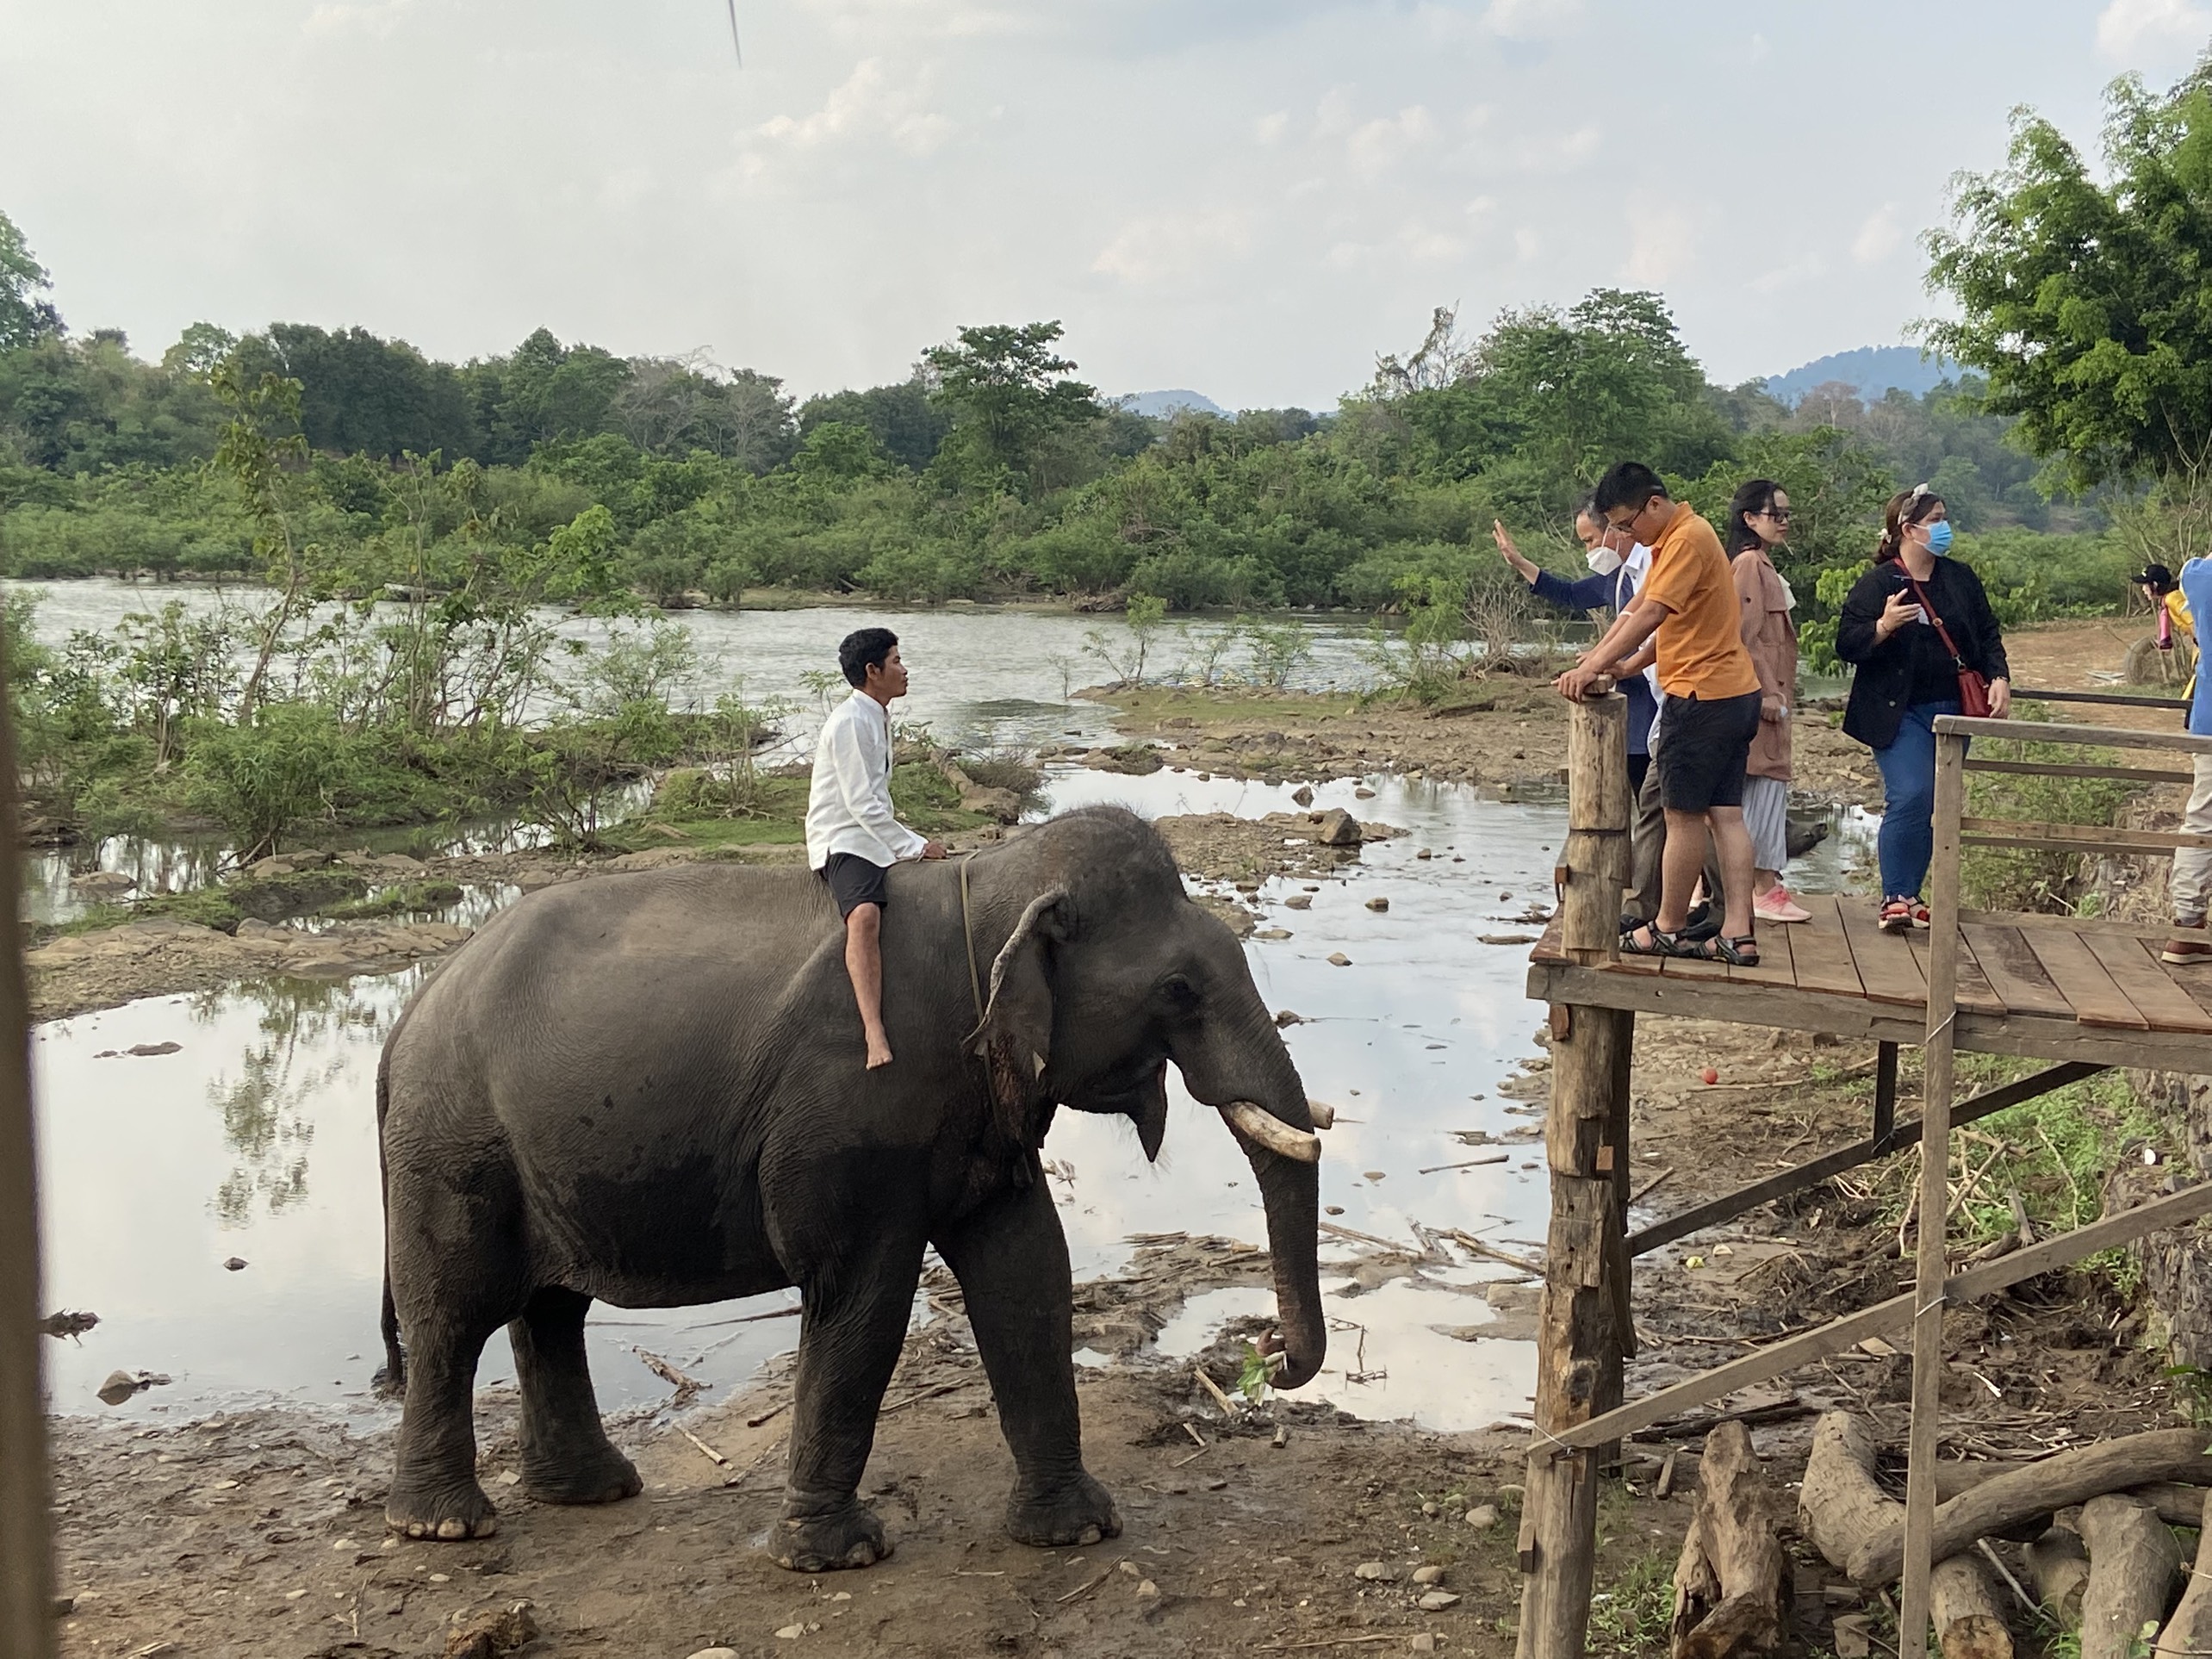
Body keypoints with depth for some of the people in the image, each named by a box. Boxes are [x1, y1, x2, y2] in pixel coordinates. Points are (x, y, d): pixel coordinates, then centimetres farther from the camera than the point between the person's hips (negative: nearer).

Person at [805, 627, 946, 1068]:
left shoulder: (876, 718, 16)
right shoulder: (850, 722, -15)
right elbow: (862, 804, -19)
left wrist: (911, 843, 17)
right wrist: (915, 846, -15)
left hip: (876, 835, 10)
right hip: (844, 840, -10)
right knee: (865, 915, -35)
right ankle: (874, 1031, -48)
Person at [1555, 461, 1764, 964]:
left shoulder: (1689, 538, -15)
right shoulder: (1672, 540, 17)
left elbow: (1650, 614, -22)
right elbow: (1638, 609, 18)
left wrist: (1593, 667, -22)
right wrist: (1597, 659, 9)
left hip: (1701, 696, -10)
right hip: (1733, 694, 10)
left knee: (1683, 815, -1)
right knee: (1725, 814, 6)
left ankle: (1666, 930, 8)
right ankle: (1738, 935, 5)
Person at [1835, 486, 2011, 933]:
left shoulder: (1960, 579, 10)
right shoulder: (1876, 585, -5)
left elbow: (1987, 635, 18)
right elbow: (1846, 644, -9)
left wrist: (1999, 678, 3)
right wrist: (1884, 625, -27)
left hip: (1950, 710, 5)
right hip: (1898, 712, -5)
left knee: (1932, 808, 5)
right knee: (1911, 797, -18)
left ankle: (1910, 894, 16)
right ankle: (1895, 898, -10)